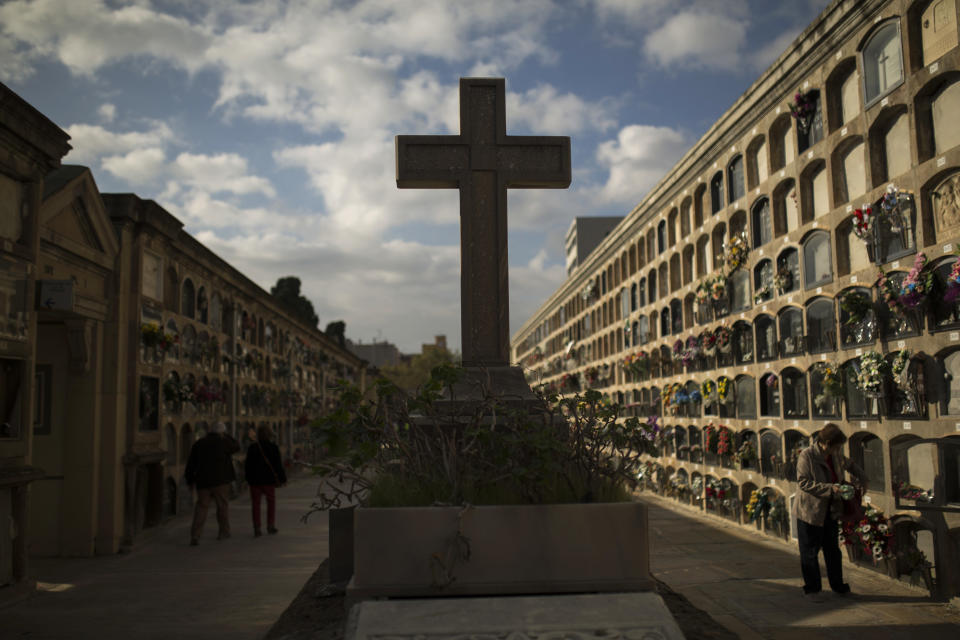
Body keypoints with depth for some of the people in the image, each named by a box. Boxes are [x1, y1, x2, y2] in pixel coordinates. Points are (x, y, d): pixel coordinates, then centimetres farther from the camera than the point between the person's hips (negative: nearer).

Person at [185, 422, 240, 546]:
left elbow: (191, 463, 9)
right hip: (220, 479, -3)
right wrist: (226, 436, 21)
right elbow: (236, 447, 16)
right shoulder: (223, 442, -3)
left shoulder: (199, 443, 9)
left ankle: (195, 535, -10)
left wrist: (190, 479, 15)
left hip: (203, 480, 3)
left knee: (201, 507, 4)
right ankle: (223, 532, 21)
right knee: (222, 505, 12)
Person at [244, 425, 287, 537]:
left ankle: (257, 529, 2)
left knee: (256, 504, 7)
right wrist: (282, 478, 3)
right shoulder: (273, 448, -8)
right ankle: (270, 526, 14)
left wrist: (248, 478, 13)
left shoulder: (252, 448, -4)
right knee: (271, 502, 16)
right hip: (269, 480, -1)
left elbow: (247, 465, 0)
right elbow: (278, 465, -6)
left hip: (255, 480, 1)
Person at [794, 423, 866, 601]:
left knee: (832, 549, 16)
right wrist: (830, 488, -28)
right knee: (810, 552, 3)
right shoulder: (806, 456, -18)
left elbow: (850, 465, 26)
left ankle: (837, 586, 30)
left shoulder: (835, 456, 4)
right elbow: (803, 482, -24)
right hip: (809, 511, -7)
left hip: (830, 511, 7)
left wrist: (862, 479, 14)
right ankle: (811, 588, 15)